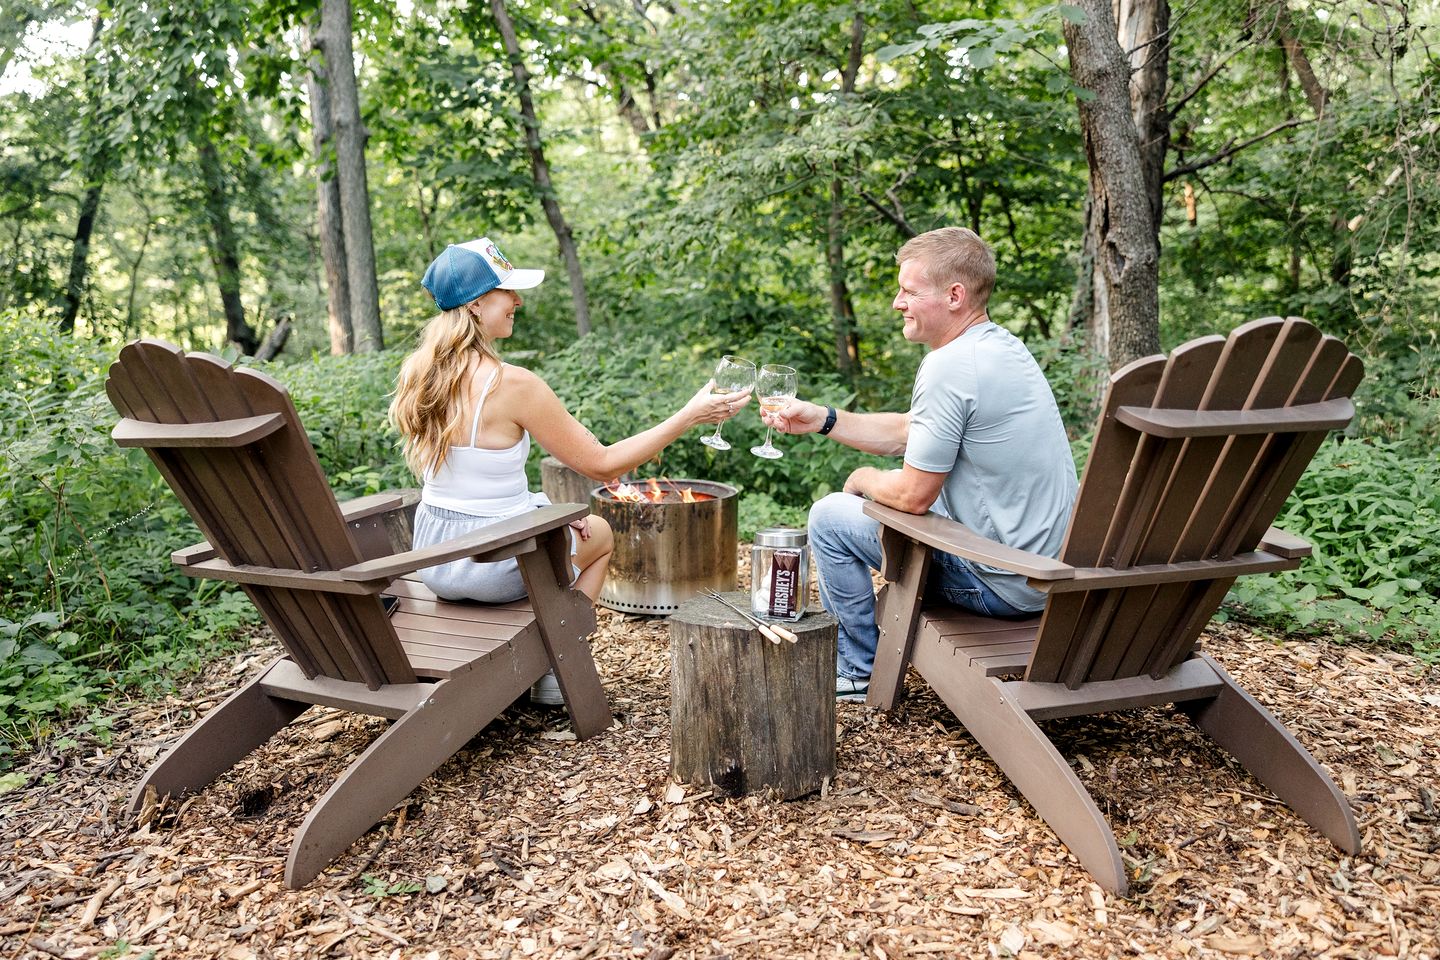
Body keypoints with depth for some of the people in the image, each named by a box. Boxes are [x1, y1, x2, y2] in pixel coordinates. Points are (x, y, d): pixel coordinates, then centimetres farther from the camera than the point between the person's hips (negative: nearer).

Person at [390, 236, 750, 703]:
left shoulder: (418, 371, -2)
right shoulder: (511, 383, -25)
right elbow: (602, 464, -17)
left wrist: (541, 506, 13)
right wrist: (690, 415, -12)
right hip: (491, 566, -6)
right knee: (600, 533, 25)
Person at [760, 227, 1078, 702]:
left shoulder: (950, 366, -23)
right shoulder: (1000, 344, 8)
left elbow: (913, 495, -19)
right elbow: (904, 432, 15)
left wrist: (865, 480, 1)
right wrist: (822, 419, 8)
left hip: (1003, 584, -10)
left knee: (831, 516, 1)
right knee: (882, 491, 28)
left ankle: (859, 671, 16)